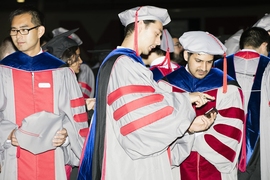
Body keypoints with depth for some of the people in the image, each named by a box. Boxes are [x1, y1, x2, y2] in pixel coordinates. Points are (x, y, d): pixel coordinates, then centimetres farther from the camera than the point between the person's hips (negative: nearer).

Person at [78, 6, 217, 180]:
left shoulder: (127, 64, 18)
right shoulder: (124, 64, -15)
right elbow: (146, 117, -23)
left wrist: (189, 125, 4)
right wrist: (185, 100, -10)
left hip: (134, 166, 10)